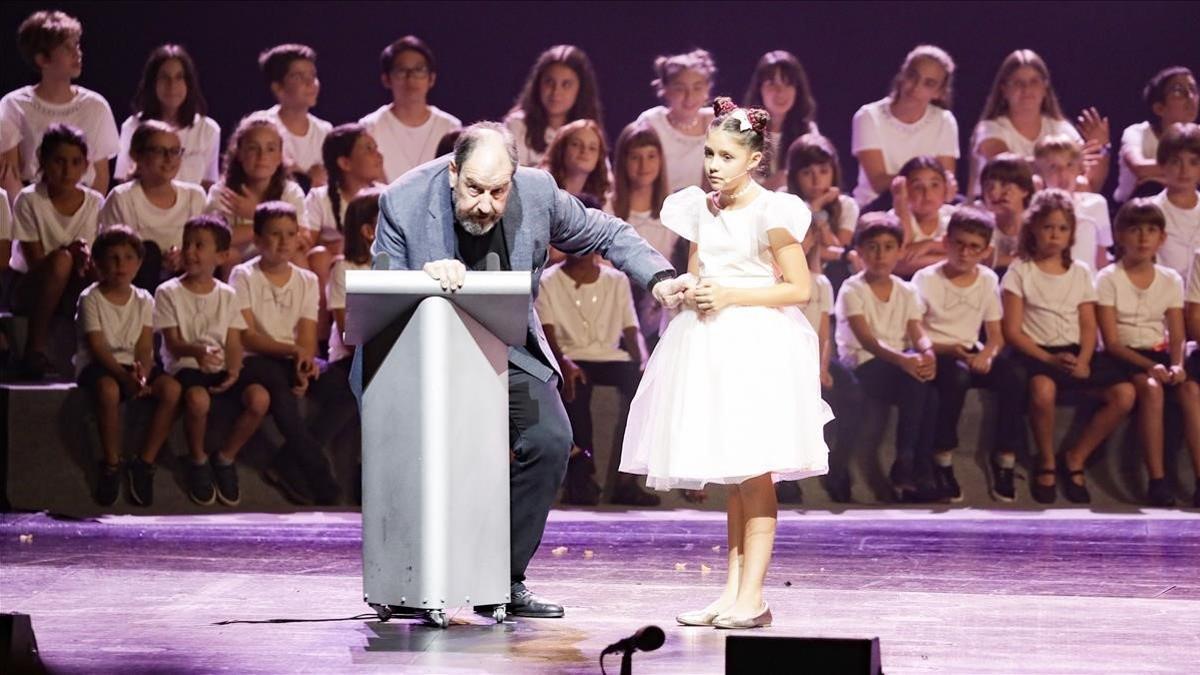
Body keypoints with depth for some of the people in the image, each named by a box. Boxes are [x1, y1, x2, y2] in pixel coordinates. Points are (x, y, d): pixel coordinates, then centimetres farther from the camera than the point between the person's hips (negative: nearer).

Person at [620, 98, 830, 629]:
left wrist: (730, 295, -15)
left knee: (753, 472, -7)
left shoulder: (771, 212, -9)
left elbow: (799, 288, -10)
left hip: (757, 347, -7)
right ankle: (732, 592, 12)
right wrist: (689, 289, -2)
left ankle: (751, 596, -6)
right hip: (708, 346, 7)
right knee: (732, 477, 10)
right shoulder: (700, 210, 11)